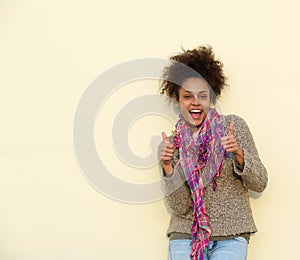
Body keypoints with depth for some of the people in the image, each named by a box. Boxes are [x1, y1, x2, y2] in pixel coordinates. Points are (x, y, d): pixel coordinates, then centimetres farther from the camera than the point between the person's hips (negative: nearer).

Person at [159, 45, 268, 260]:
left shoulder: (234, 127, 1)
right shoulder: (170, 146, 4)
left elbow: (260, 183, -1)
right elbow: (179, 207, -4)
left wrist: (239, 154, -18)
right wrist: (168, 168, -18)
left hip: (231, 236, -1)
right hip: (185, 235, 1)